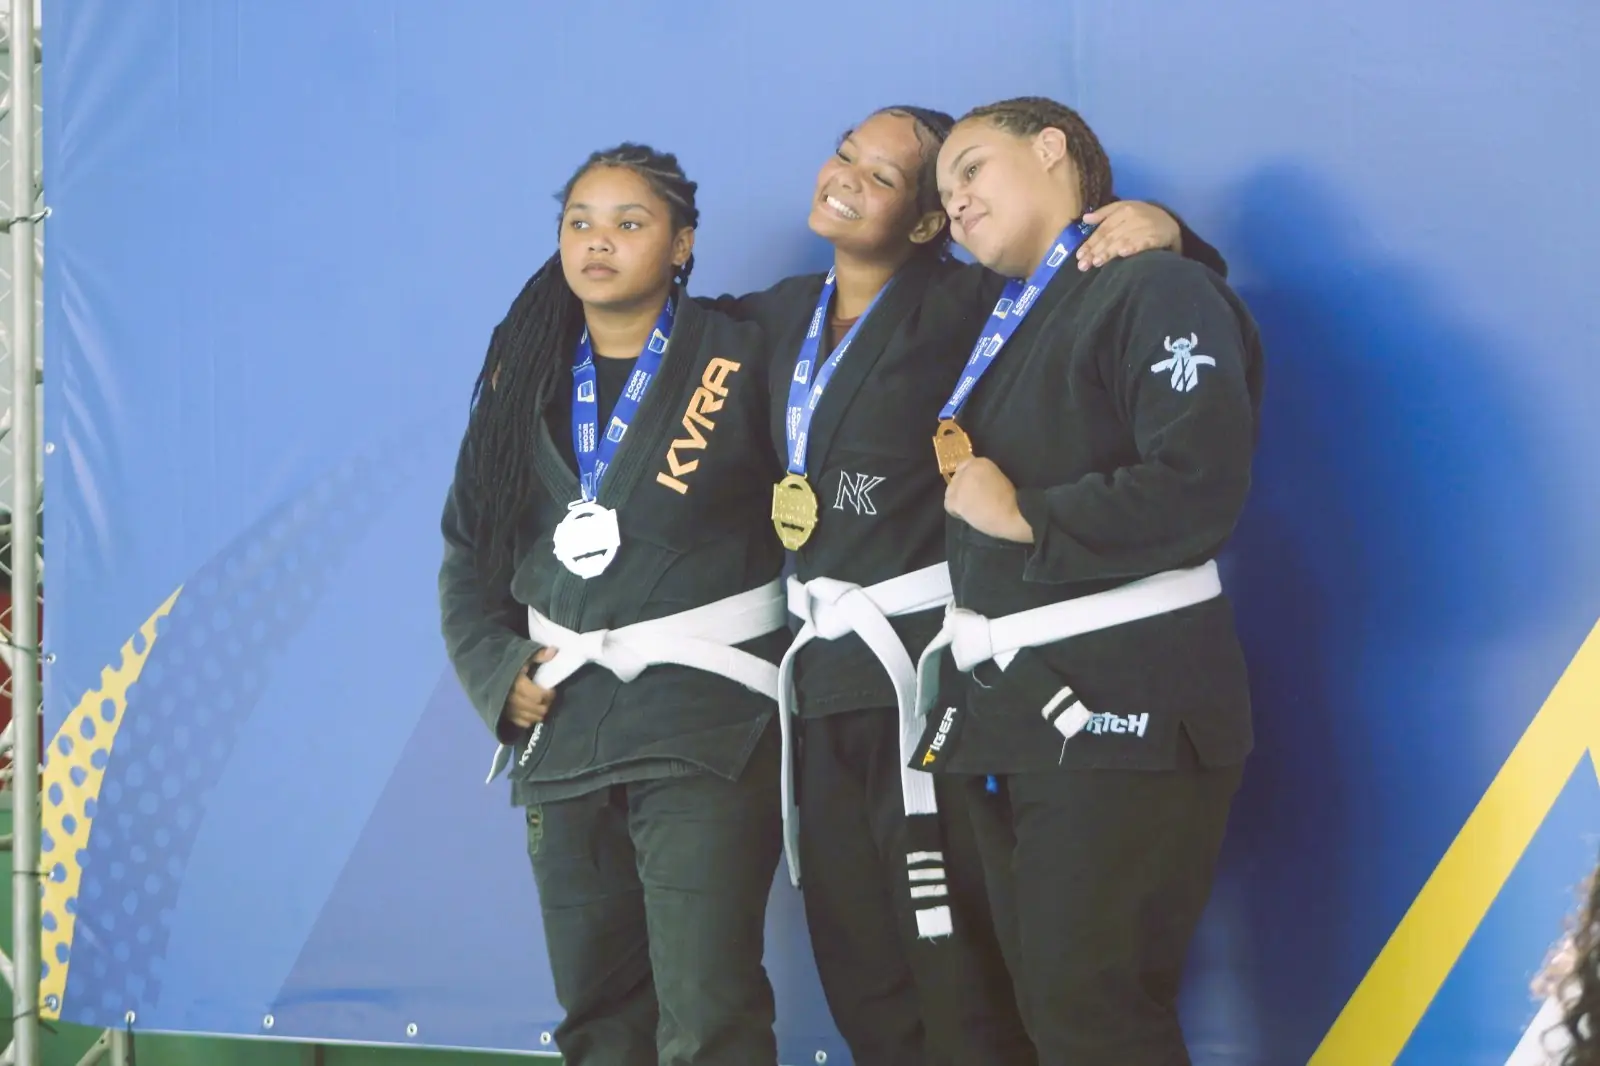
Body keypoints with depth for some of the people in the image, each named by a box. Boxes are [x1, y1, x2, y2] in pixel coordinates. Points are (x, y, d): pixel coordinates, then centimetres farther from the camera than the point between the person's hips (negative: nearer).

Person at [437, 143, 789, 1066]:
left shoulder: (743, 362, -2)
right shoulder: (524, 378, 12)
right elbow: (470, 548, 14)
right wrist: (496, 670, 1)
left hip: (707, 724, -5)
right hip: (561, 725, 5)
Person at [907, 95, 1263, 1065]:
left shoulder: (1154, 290, -8)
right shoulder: (1004, 322, 20)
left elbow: (1197, 488, -21)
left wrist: (1026, 516, -14)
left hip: (1116, 702, -9)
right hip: (1002, 705, 9)